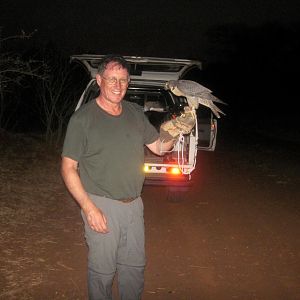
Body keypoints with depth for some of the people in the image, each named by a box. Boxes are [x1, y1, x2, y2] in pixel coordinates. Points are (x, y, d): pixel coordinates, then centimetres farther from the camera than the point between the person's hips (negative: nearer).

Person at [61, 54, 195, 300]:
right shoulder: (83, 118, -12)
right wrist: (88, 207, -19)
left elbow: (159, 147, 10)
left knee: (135, 265, 19)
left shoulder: (136, 113, 4)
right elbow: (68, 167, -11)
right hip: (101, 206, -5)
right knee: (103, 270, 8)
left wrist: (175, 132, -12)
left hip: (134, 204, 5)